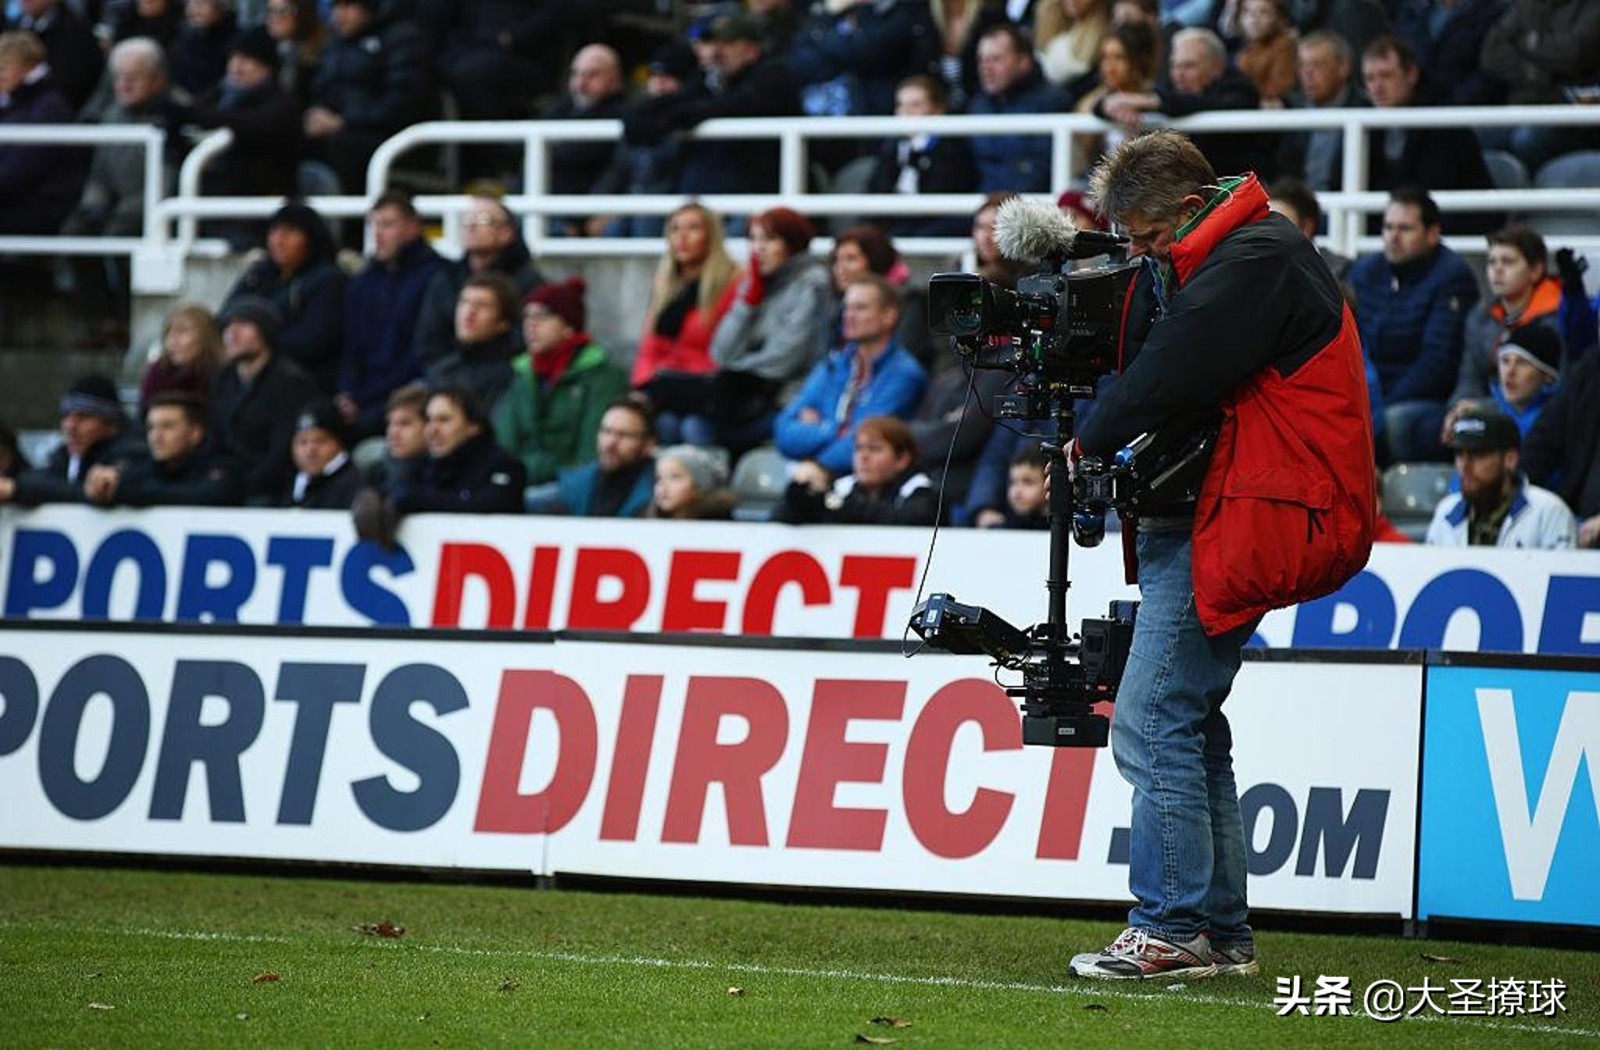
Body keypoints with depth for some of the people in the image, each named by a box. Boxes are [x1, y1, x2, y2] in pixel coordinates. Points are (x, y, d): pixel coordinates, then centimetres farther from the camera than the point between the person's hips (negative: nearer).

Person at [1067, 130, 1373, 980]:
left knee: (1151, 725, -13)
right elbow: (1147, 360, 13)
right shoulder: (1204, 264, 18)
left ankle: (1173, 931, -11)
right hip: (1200, 521, 11)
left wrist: (1092, 442, -6)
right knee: (1190, 727, 13)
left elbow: (1174, 371, -20)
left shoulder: (1257, 261, -14)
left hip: (1235, 524, -11)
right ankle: (1221, 934, 16)